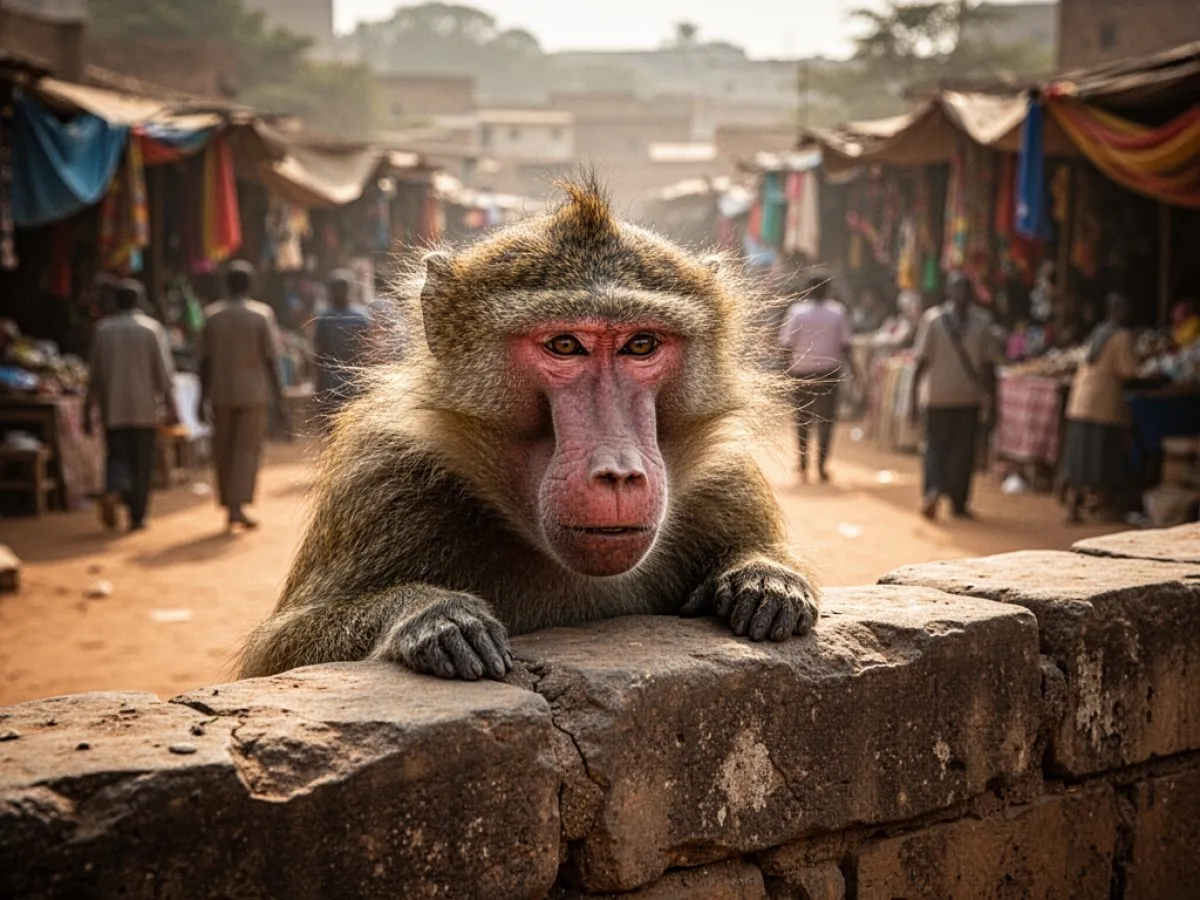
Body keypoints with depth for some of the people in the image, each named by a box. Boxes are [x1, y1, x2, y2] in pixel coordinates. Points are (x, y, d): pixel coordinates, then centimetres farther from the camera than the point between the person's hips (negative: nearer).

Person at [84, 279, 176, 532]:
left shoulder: (103, 329, 2)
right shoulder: (152, 328, -3)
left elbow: (94, 374, 4)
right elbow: (164, 371, -5)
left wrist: (88, 410, 10)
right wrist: (169, 402, 1)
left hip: (113, 409, 1)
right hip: (144, 408, -1)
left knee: (117, 456, 8)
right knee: (141, 462, 6)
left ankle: (112, 492, -21)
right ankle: (137, 516, 8)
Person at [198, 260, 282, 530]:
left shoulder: (211, 315, 3)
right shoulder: (261, 314, -5)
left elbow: (205, 360, 4)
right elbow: (271, 359, -6)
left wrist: (203, 396, 10)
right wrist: (278, 395, 1)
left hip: (221, 394, 3)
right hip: (253, 393, -3)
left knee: (223, 451, 11)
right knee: (248, 450, 0)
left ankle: (229, 503, 15)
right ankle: (237, 505, -10)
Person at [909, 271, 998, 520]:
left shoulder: (933, 318, -6)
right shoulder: (982, 321, -4)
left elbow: (922, 361, -7)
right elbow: (988, 362, -2)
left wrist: (914, 397, -3)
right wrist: (988, 393, 9)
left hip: (937, 396, 0)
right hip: (969, 396, 0)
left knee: (935, 447, 10)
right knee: (963, 450, 9)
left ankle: (932, 489, -14)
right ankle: (959, 502, 11)